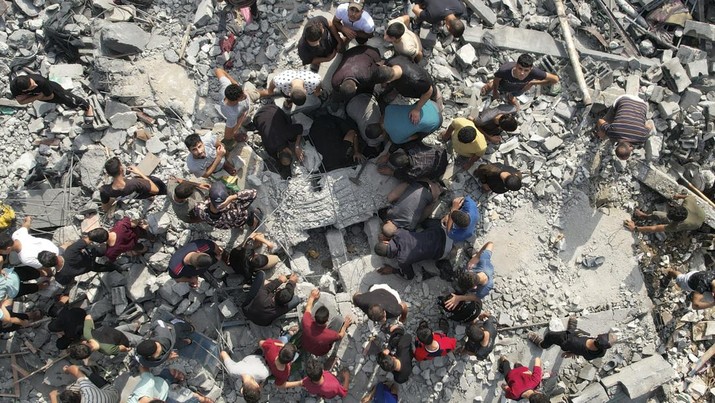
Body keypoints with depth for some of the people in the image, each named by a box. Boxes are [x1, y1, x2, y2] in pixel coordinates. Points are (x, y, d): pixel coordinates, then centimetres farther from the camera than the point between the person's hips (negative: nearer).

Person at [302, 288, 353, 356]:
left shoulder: (306, 322, -37)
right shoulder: (330, 335, -42)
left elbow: (308, 308, -12)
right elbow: (340, 336, -14)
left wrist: (312, 297, 7)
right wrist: (345, 326, 4)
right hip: (320, 352, -2)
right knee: (337, 320, -5)